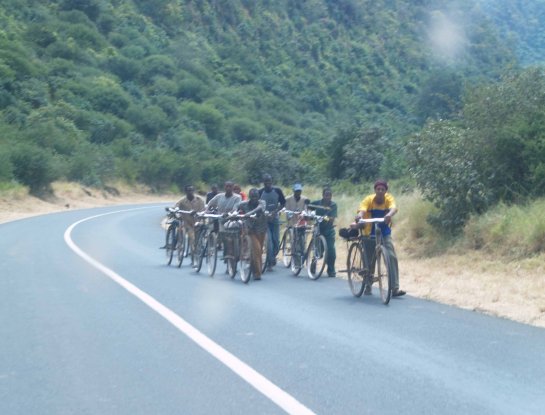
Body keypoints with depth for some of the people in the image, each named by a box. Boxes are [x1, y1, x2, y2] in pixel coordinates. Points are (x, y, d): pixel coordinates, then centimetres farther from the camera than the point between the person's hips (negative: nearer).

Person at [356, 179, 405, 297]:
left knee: (392, 257, -14)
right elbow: (362, 210, -32)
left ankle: (395, 288, -13)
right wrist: (359, 216, -56)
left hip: (385, 234, 1)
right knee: (369, 261, 5)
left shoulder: (388, 198, -12)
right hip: (370, 234, -1)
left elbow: (394, 208, -32)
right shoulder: (369, 199, -15)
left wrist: (389, 214, -56)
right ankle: (368, 286, 28)